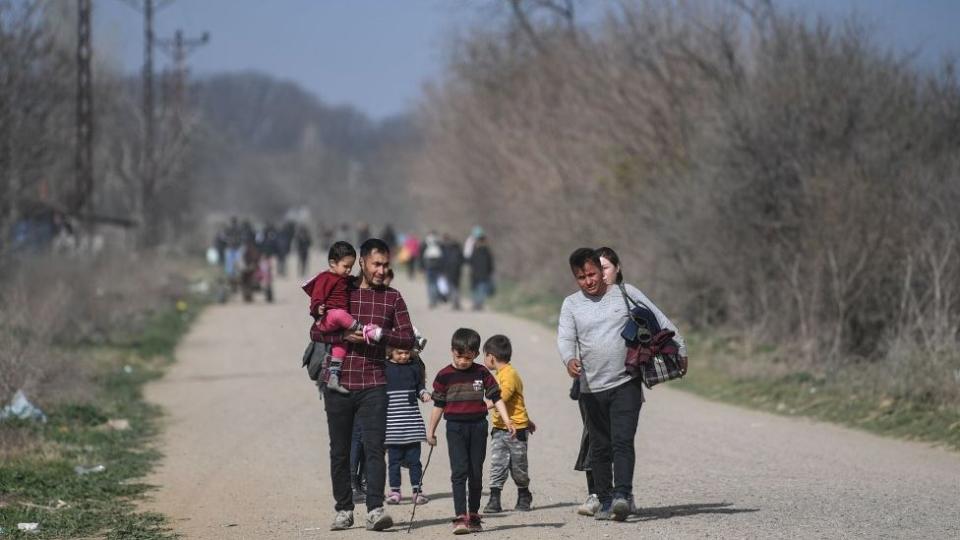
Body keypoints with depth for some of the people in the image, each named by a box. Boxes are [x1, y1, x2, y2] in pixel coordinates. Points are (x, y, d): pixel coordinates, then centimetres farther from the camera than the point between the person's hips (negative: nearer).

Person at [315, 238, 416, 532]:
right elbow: (316, 332, 3)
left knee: (374, 447, -12)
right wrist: (345, 336, -15)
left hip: (373, 385, 0)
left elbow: (408, 339, 4)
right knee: (340, 450, 6)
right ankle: (344, 510, 15)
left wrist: (381, 335, -15)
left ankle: (375, 510, -18)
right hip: (337, 382, 1)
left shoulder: (392, 298, 8)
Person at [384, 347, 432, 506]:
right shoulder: (384, 368, 0)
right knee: (394, 458, 4)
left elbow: (420, 387, 17)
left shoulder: (414, 368, 6)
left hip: (412, 420, 1)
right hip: (392, 419, -1)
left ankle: (417, 490, 8)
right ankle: (394, 491, 11)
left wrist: (424, 393, -4)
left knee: (413, 457, 3)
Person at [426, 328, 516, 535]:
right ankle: (460, 517, -17)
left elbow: (496, 398, 5)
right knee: (459, 471, -12)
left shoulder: (482, 373, 2)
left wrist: (507, 421, -5)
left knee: (476, 473, 8)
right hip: (455, 427, -2)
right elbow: (439, 405, 6)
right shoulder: (445, 376, -1)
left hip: (478, 426, 2)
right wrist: (431, 430, 9)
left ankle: (474, 515, 20)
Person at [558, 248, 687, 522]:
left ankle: (622, 495, -26)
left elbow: (661, 321, 10)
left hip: (626, 384, -3)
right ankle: (605, 501, 16)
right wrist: (569, 360, -29)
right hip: (591, 388, 3)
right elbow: (565, 338, -7)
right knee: (600, 447, 8)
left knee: (623, 441, -16)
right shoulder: (571, 304, 6)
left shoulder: (626, 293, 3)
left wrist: (680, 350, 11)